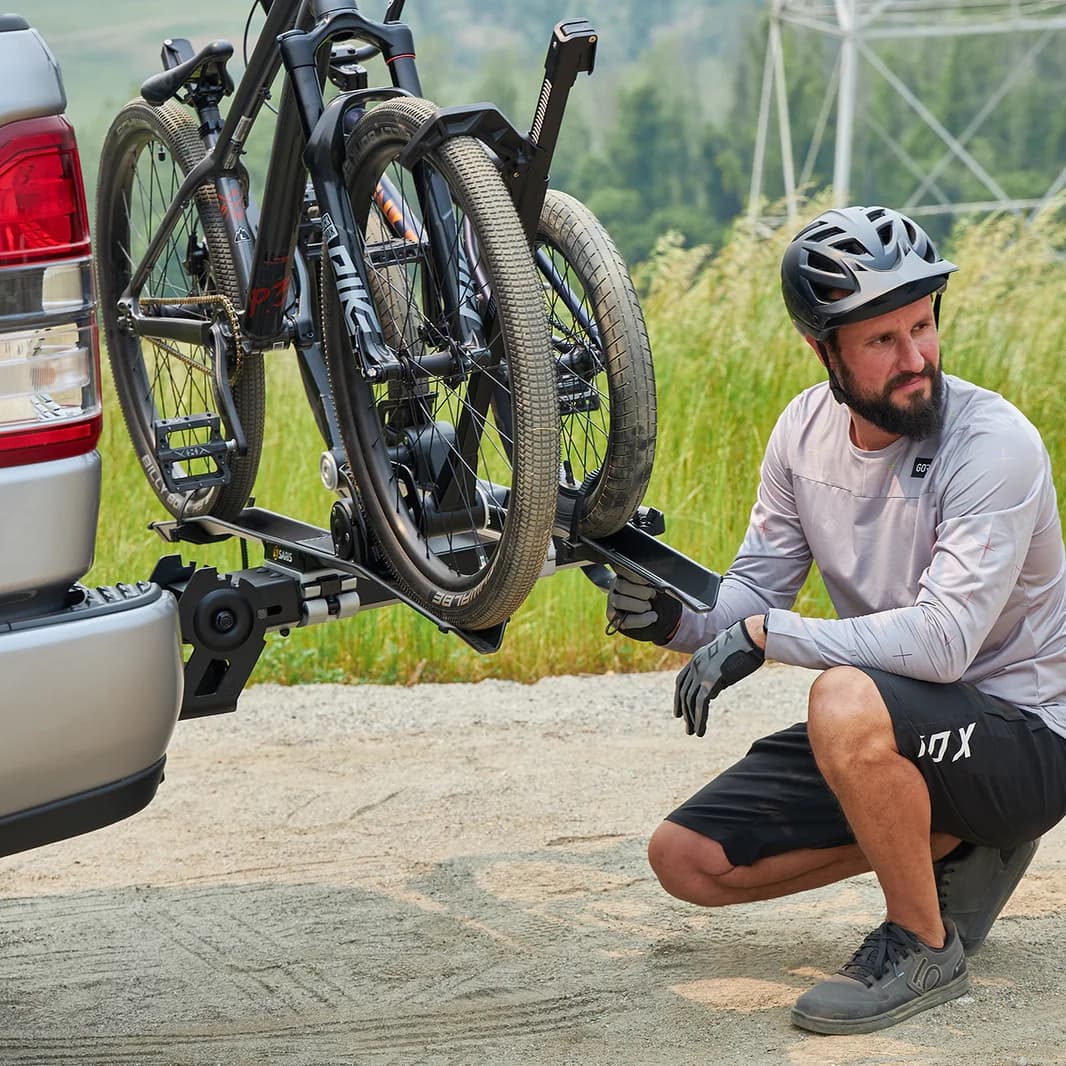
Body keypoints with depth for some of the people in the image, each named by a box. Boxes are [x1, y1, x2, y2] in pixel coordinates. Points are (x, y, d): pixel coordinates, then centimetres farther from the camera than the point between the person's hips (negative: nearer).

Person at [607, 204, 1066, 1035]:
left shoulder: (994, 443, -23)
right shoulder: (807, 429, -2)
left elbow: (943, 639, -32)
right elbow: (756, 590, 4)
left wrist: (763, 633, -28)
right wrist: (674, 616, -18)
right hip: (895, 727, 7)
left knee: (848, 699, -38)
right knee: (687, 859, 1)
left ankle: (924, 945, -15)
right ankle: (947, 846, 11)